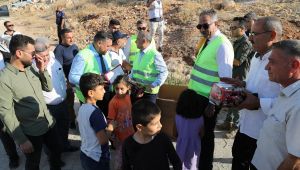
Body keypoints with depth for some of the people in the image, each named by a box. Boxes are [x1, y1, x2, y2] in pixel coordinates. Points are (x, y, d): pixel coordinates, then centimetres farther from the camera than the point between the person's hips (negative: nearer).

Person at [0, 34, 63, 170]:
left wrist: (42, 70, -9)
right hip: (31, 132, -6)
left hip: (49, 123, 6)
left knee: (57, 150, 24)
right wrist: (21, 140, -17)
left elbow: (48, 88, 8)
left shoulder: (30, 69, -1)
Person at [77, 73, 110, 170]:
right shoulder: (95, 112, -26)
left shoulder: (82, 108, -1)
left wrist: (105, 126, 6)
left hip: (85, 154, 8)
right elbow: (103, 140, -26)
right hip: (97, 159, -7)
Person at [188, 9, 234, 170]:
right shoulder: (205, 40, 9)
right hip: (197, 94, 8)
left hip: (208, 99, -8)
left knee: (205, 134, 9)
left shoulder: (222, 45, -18)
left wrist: (214, 104, -20)